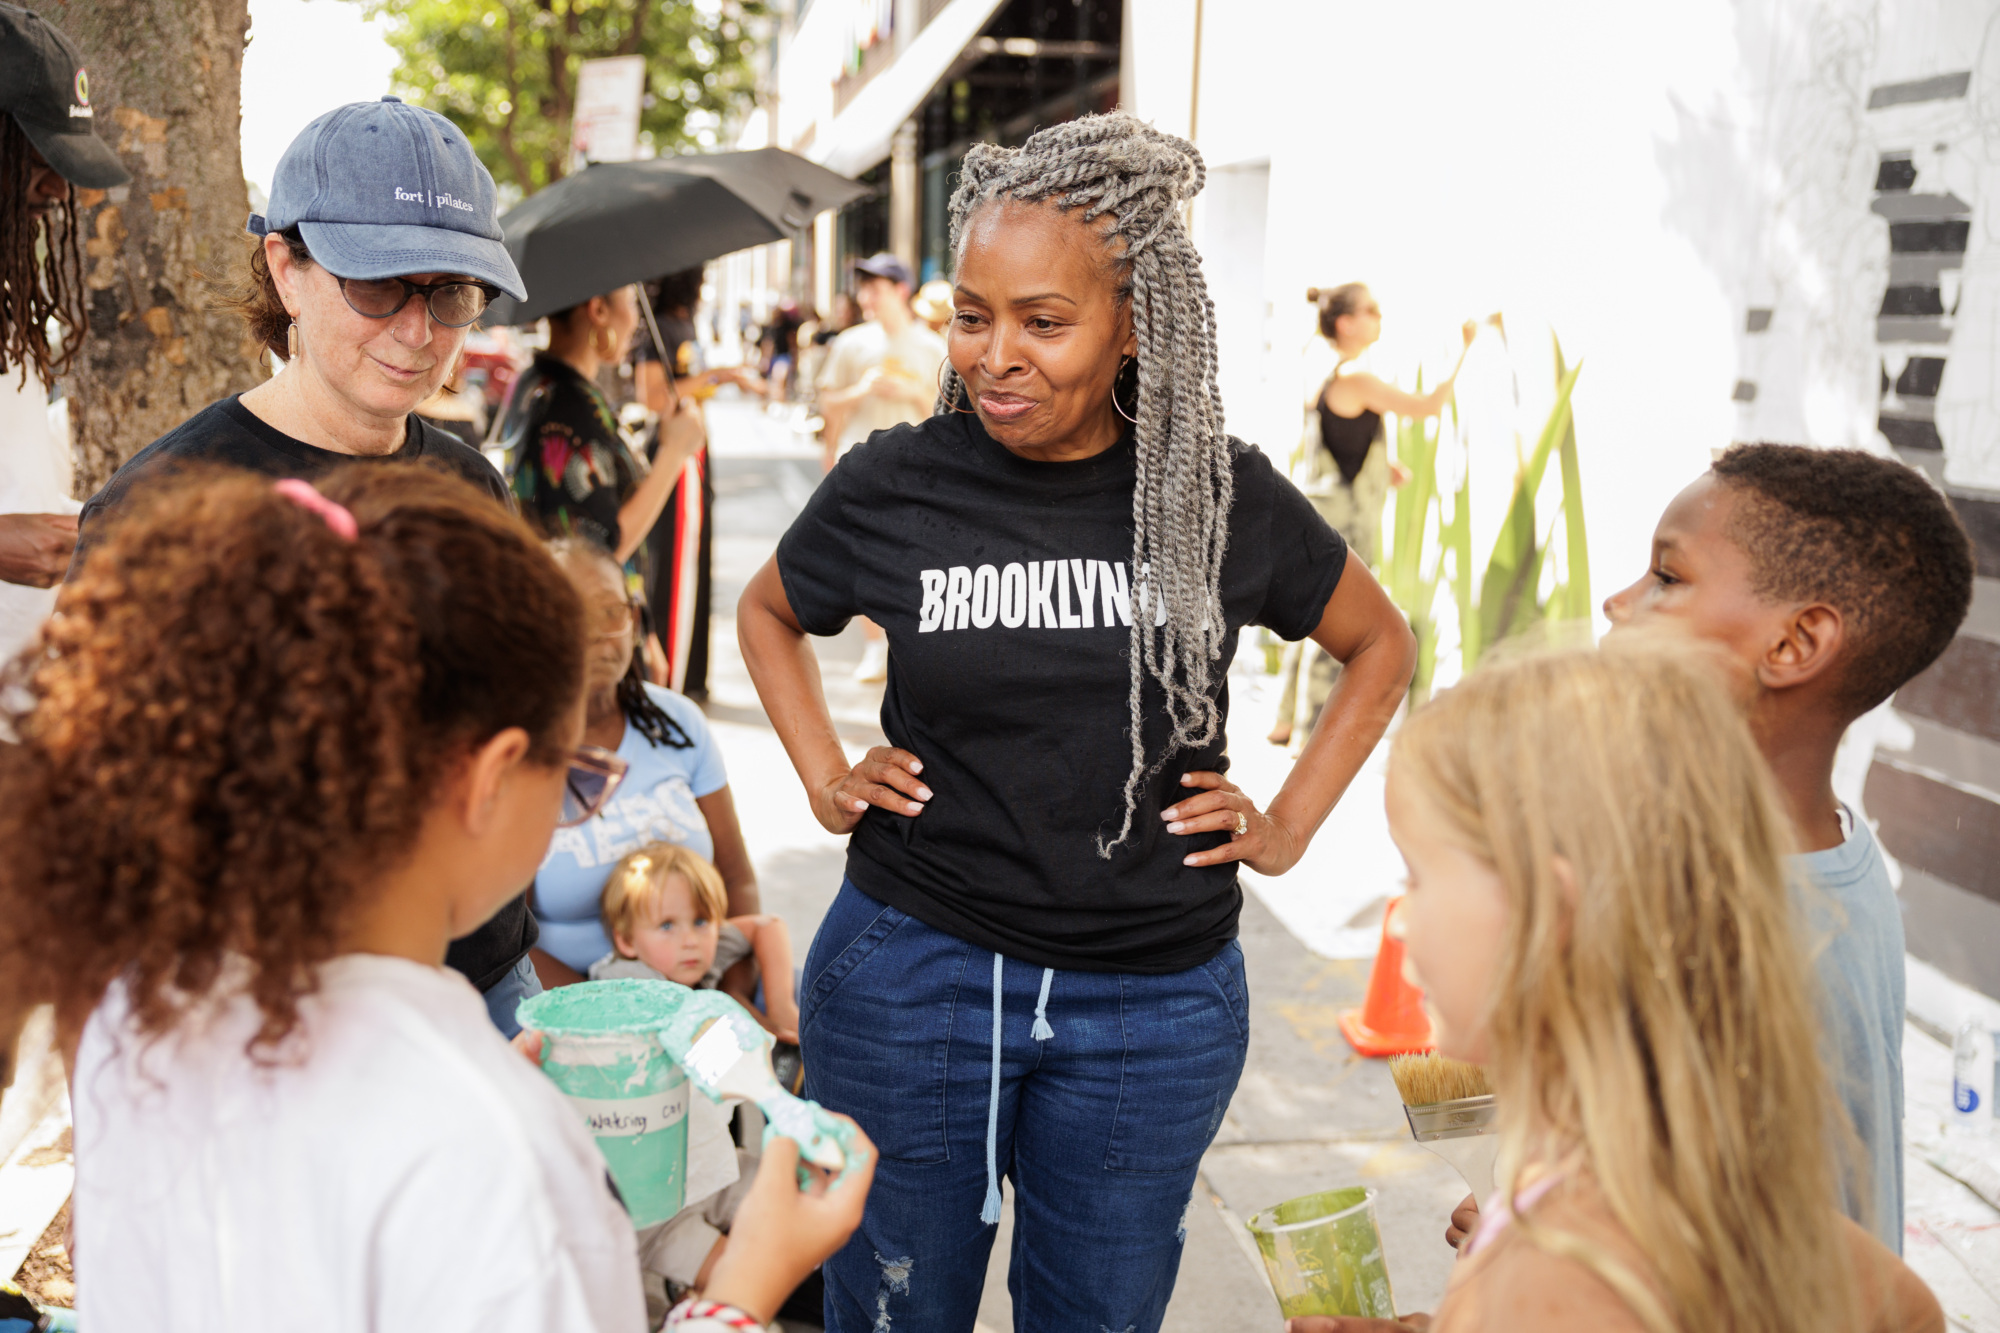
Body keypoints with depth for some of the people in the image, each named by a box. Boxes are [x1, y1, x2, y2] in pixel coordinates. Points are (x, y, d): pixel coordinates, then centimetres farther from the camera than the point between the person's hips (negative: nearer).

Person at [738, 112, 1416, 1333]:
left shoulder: (1227, 496, -6)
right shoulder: (897, 486, -6)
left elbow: (1381, 645, 12)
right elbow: (768, 612, 15)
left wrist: (1289, 825, 4)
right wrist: (825, 778, 4)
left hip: (1154, 1002, 1)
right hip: (911, 970, 0)